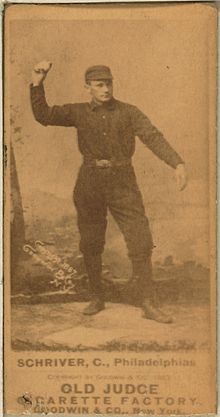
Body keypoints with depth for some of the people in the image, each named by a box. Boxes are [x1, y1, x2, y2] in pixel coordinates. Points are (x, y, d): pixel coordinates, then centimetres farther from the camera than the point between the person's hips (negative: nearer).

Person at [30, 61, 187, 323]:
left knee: (140, 241, -8)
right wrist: (37, 84, -13)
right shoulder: (78, 112, 6)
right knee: (90, 245, 7)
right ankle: (96, 298, 23)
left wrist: (178, 163, -23)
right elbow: (43, 116, -1)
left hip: (122, 183, -1)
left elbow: (153, 138, -9)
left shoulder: (128, 112, 2)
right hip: (90, 183, 1)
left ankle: (148, 305, -3)